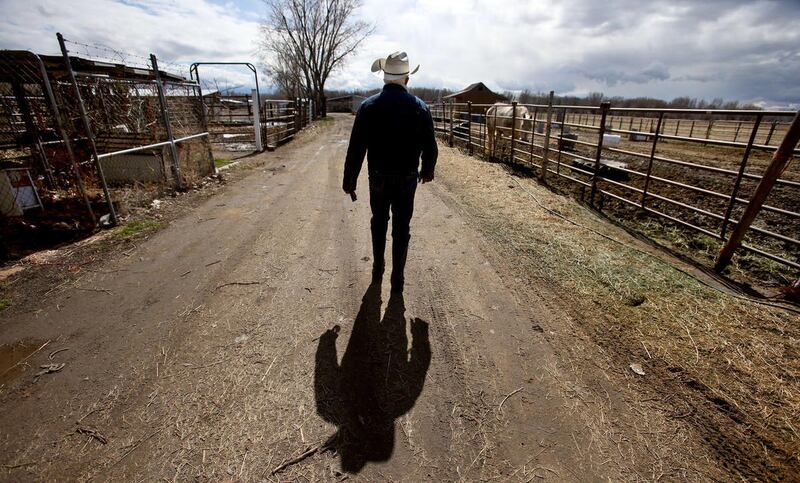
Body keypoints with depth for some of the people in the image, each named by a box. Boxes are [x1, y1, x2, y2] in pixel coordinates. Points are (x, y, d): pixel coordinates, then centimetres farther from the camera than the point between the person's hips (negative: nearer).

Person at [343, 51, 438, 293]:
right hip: (408, 179, 0)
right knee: (401, 228, 9)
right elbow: (430, 147, 1)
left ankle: (378, 270, 32)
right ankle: (397, 279, 16)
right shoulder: (420, 107, -4)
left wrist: (349, 180, -1)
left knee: (379, 223, 20)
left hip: (378, 178, 0)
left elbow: (356, 148, -9)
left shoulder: (368, 106, -7)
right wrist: (427, 170, 18)